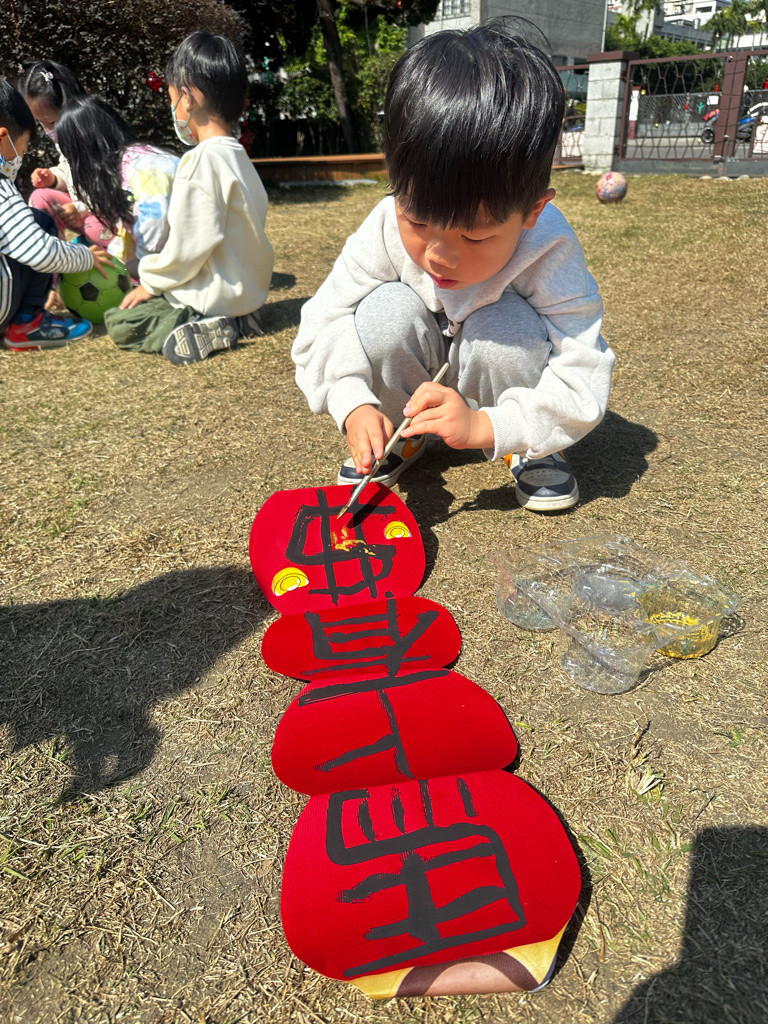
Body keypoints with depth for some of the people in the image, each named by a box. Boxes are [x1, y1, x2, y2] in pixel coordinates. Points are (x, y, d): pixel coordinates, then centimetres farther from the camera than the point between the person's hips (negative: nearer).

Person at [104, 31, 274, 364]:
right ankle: (231, 321, 3)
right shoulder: (239, 157, 11)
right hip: (247, 290, 9)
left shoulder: (203, 160, -18)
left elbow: (191, 244, -22)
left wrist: (151, 282, -7)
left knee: (118, 321, 1)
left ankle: (193, 329, -19)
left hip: (214, 295, -9)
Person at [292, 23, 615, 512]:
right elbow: (323, 323, -16)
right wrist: (355, 405, -34)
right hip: (413, 382, 2)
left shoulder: (549, 255, -29)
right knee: (385, 311, -28)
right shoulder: (387, 231, -23)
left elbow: (583, 388, -30)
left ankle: (529, 449, -6)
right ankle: (401, 438, -5)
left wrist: (485, 426, -44)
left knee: (506, 327, -34)